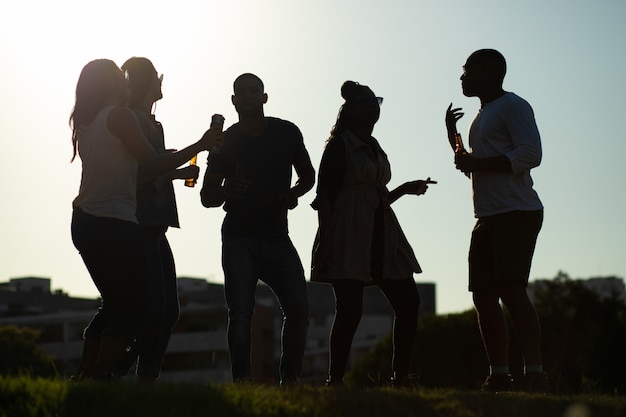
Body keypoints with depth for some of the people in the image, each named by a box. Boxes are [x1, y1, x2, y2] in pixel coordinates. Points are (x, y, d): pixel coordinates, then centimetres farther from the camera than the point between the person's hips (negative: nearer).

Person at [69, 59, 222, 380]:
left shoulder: (83, 122, 15)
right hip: (114, 223, -9)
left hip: (84, 222, 9)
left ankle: (83, 377, 13)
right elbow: (152, 164, -10)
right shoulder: (119, 116, -10)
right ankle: (100, 379, -10)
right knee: (134, 306, -2)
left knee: (114, 303, 18)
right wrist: (199, 146, -2)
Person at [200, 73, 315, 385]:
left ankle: (290, 380, 1)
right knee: (240, 314, -13)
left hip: (277, 236, 2)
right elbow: (206, 197, 4)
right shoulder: (226, 141, 0)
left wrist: (294, 192, -5)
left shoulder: (287, 133, 4)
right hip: (239, 239, -2)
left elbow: (308, 175, 18)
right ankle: (242, 382, -11)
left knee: (299, 310, -10)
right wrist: (225, 191, -20)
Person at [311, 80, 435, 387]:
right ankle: (335, 380, -5)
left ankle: (400, 376, 6)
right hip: (348, 235, -8)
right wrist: (325, 241, -17)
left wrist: (405, 189, 16)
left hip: (380, 235, 8)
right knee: (350, 308, -12)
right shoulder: (339, 145, -2)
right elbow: (325, 195, -9)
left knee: (408, 301, 1)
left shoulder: (373, 147, 21)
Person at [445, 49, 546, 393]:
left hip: (516, 213, -10)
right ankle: (499, 375, 8)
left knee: (511, 288, -19)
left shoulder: (513, 106, -5)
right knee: (484, 295, 4)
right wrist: (452, 134, 22)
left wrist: (478, 164, -17)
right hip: (487, 218, 10)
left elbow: (530, 155, -18)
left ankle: (535, 374, -21)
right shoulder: (482, 115, 25)